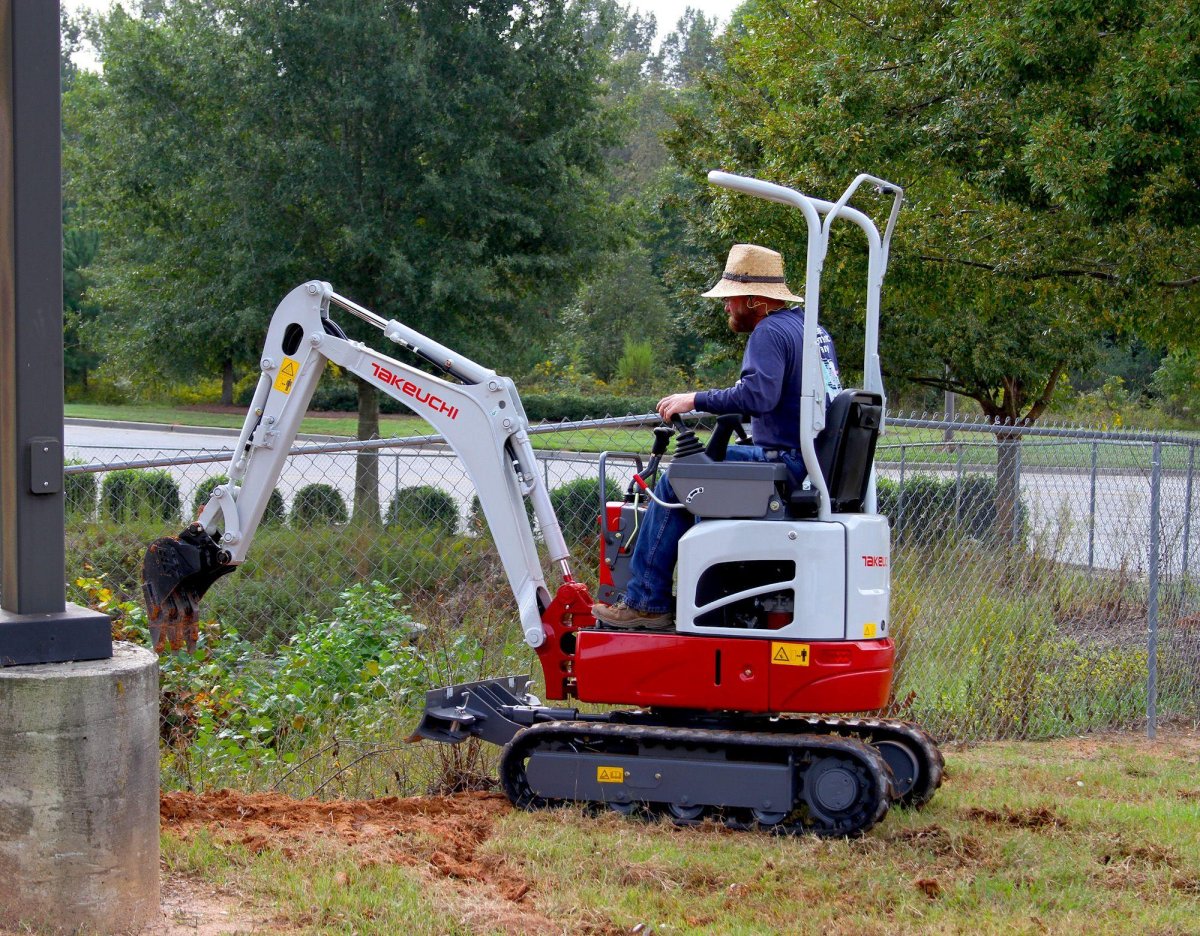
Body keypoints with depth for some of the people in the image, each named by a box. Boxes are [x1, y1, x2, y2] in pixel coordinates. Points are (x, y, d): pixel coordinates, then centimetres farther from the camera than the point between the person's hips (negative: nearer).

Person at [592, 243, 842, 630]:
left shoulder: (770, 332, -13)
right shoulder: (814, 329, 18)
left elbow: (757, 395, -28)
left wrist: (695, 400, -18)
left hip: (787, 464, -10)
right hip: (816, 464, 10)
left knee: (676, 483, -5)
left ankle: (646, 602, -3)